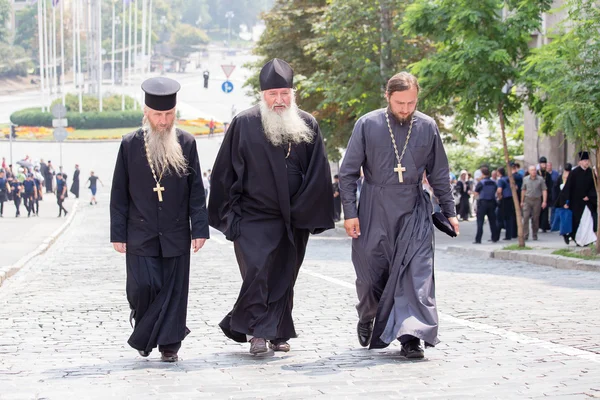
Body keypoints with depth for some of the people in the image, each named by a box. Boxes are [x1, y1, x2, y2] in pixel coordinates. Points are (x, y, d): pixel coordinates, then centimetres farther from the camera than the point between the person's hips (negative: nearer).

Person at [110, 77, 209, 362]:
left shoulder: (186, 143, 2)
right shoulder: (130, 144, 1)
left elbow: (196, 190, 4)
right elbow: (119, 193, 4)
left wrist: (199, 229, -2)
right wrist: (118, 234, 1)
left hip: (176, 234, 1)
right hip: (140, 235, -1)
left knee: (173, 290, 1)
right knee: (142, 287, -6)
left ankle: (169, 344, 12)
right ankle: (144, 333, 21)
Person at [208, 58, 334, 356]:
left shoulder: (307, 126, 5)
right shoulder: (244, 124, -2)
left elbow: (319, 174, 5)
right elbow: (225, 172, 1)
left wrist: (306, 212, -2)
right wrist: (230, 214, -2)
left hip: (293, 220, 3)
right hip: (253, 218, -3)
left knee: (284, 277, 9)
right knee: (257, 272, -12)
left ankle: (277, 333, 19)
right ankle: (256, 332, -4)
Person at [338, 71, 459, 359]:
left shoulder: (427, 127, 2)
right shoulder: (367, 125, -4)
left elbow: (439, 174, 11)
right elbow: (348, 172, 0)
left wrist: (449, 212, 10)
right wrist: (350, 212, -7)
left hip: (414, 211, 1)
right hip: (374, 210, -1)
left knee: (416, 273, -11)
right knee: (370, 273, 8)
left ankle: (411, 336, -12)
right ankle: (367, 319, 36)